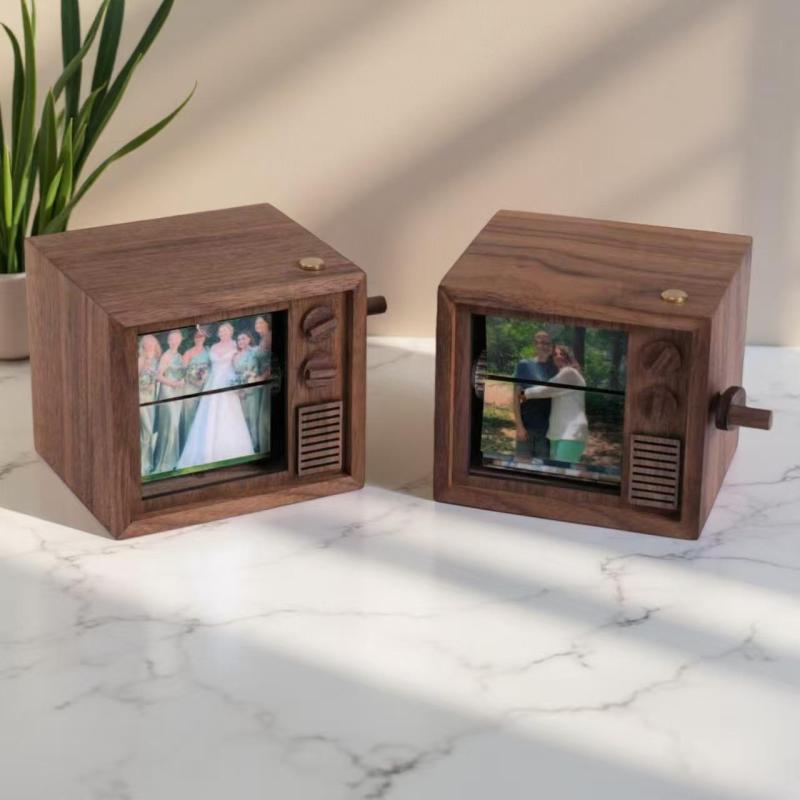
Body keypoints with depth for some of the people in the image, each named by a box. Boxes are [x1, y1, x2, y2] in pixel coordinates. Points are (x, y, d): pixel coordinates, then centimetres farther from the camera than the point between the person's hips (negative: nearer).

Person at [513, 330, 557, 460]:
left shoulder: (554, 368, 9)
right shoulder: (524, 365, 1)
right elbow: (516, 396, -2)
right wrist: (519, 425, -9)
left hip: (547, 428, 3)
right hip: (527, 425, -3)